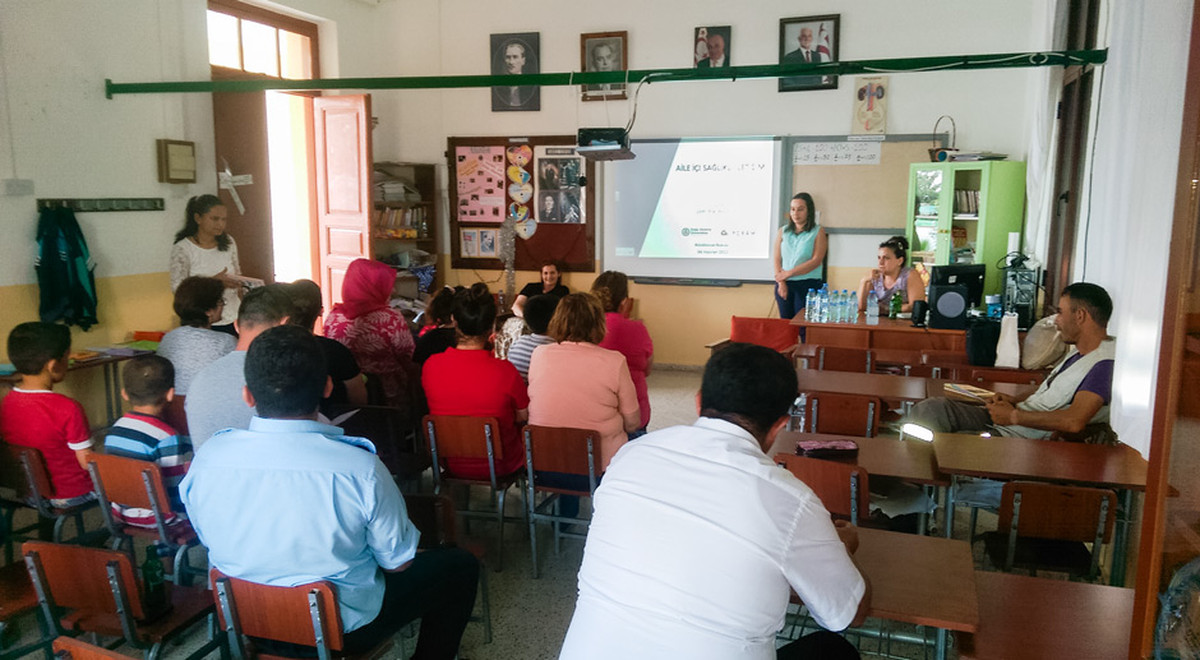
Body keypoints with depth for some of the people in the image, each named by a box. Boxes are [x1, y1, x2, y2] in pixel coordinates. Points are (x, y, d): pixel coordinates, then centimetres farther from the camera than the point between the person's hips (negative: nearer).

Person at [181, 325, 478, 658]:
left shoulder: (205, 459, -17)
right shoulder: (360, 468, -30)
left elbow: (212, 541, 2)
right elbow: (399, 562, -15)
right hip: (342, 627, -5)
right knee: (460, 565, 14)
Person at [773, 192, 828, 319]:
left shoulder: (818, 232, 2)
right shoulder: (783, 231, 11)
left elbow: (816, 261, -8)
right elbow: (777, 259, 5)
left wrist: (789, 273, -11)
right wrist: (781, 282, -9)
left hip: (808, 285, -3)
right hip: (784, 285, 3)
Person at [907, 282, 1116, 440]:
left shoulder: (1104, 363, -18)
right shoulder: (1078, 352, 15)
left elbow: (1074, 421, -31)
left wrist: (1014, 415, -20)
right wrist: (1015, 400, 9)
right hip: (1000, 421, 10)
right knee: (930, 409, -4)